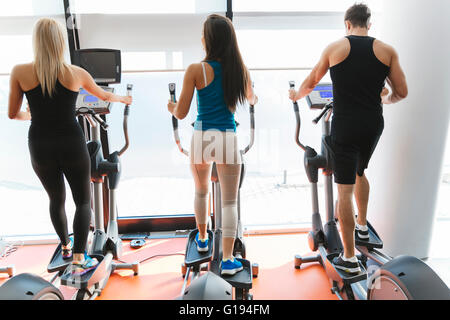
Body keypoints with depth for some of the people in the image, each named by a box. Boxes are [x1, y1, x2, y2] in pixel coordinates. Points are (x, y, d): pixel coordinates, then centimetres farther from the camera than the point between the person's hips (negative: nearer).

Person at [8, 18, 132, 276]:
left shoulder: (20, 73, -7)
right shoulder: (76, 73, -6)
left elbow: (13, 114, 3)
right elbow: (105, 95, 12)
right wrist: (123, 99, 33)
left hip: (40, 148, 2)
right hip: (72, 145, -2)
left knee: (57, 199, 24)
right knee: (83, 201, 12)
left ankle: (66, 246, 43)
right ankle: (79, 260, 6)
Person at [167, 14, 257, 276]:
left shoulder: (196, 70, -8)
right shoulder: (240, 69, 0)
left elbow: (181, 113, -6)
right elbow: (251, 99, 21)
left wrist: (171, 107, 18)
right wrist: (255, 98, 45)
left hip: (202, 137, 0)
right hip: (228, 138, 0)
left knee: (201, 192, 24)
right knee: (230, 200, 8)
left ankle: (202, 239, 45)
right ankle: (228, 260, 11)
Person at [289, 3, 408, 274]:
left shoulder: (335, 48, 1)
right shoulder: (386, 50, 4)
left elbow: (311, 82, 12)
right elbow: (401, 92, 5)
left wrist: (296, 95, 33)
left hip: (345, 126, -3)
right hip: (373, 125, 4)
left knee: (345, 189, -1)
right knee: (360, 172, 29)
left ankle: (350, 258, 4)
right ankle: (362, 226, 45)